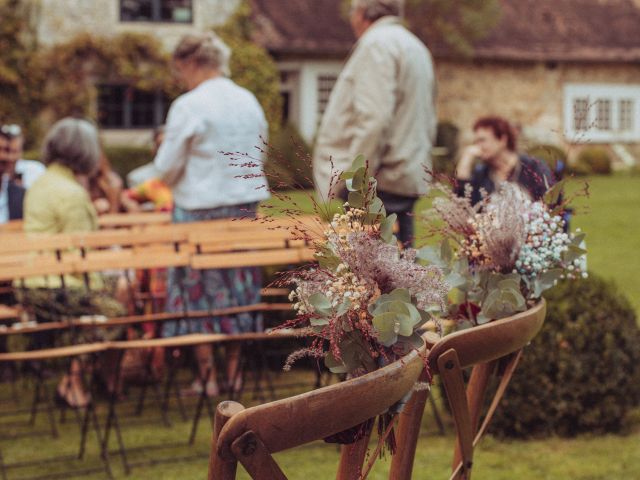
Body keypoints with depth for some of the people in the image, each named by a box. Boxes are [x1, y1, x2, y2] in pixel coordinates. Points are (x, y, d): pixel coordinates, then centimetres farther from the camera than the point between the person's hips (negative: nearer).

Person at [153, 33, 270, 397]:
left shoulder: (188, 106, -14)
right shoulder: (250, 101, 6)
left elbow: (167, 168, -10)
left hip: (200, 208, -6)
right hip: (245, 204, 6)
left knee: (200, 288, 4)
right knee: (239, 285, 13)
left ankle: (208, 375, 6)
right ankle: (234, 370, 19)